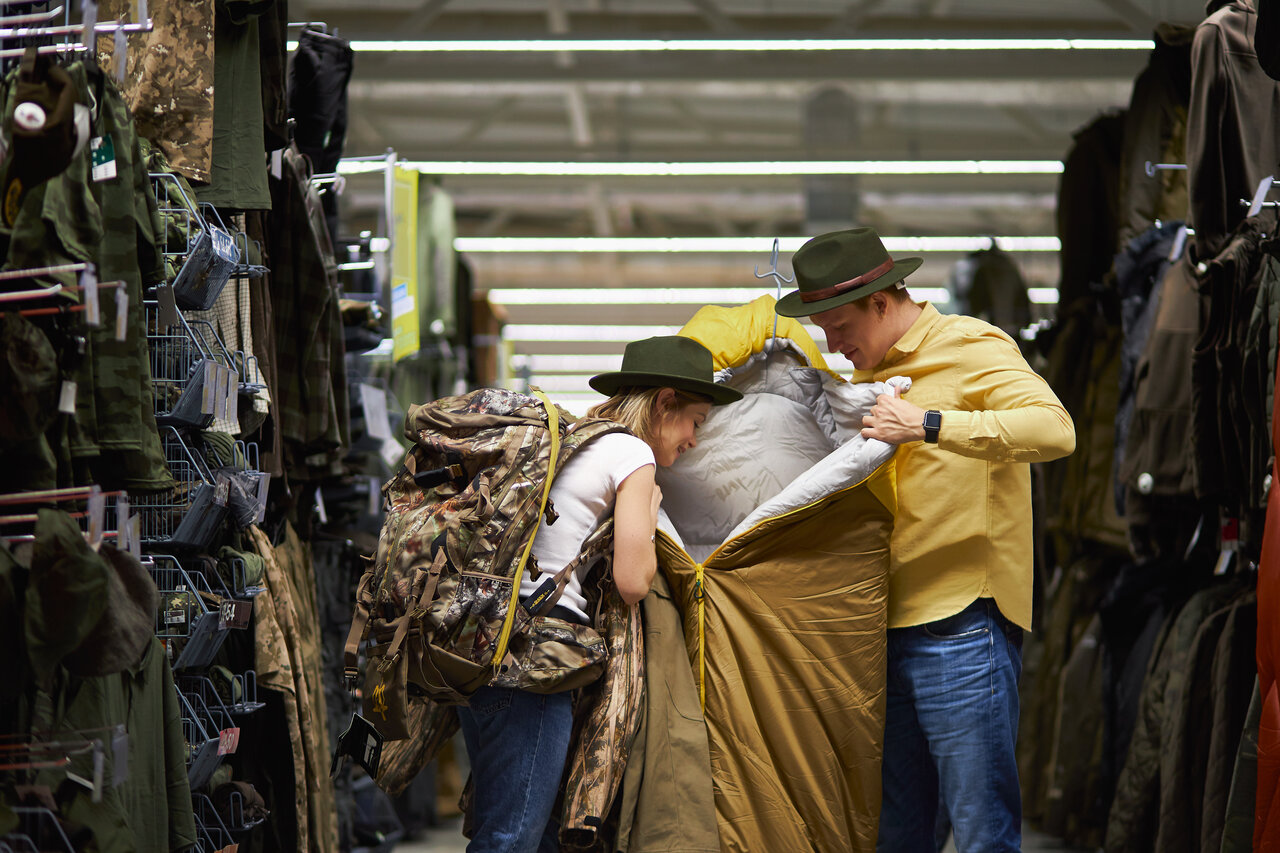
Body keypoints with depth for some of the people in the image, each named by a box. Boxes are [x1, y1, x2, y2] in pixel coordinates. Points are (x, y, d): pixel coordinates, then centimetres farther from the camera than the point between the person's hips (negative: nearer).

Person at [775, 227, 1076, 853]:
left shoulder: (973, 348, -5)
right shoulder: (871, 369, 20)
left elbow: (1055, 430, -23)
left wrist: (928, 424, -24)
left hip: (962, 628, -8)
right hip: (889, 628, 8)